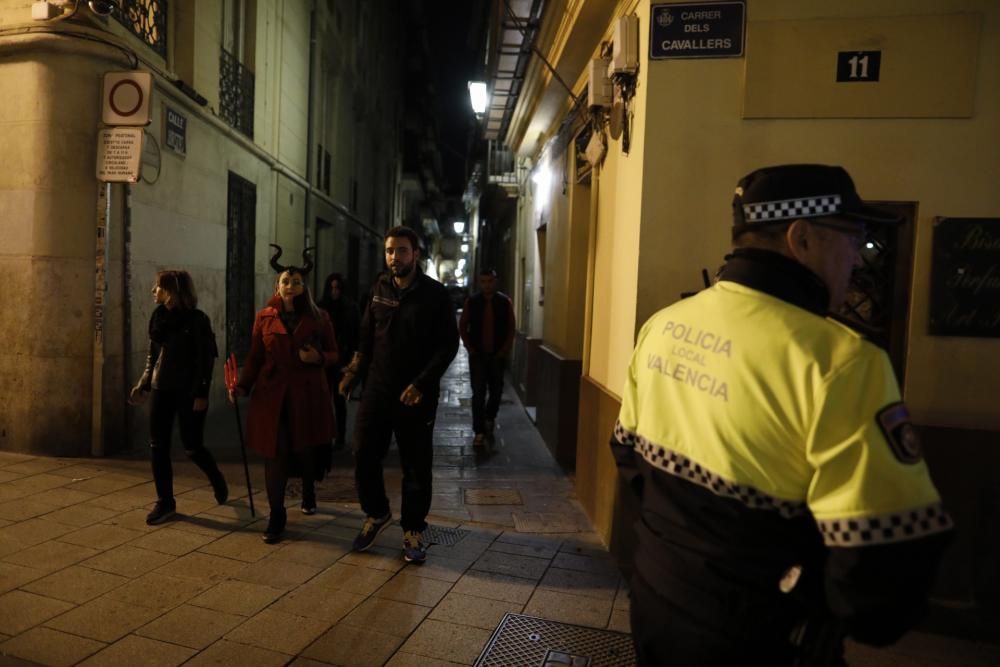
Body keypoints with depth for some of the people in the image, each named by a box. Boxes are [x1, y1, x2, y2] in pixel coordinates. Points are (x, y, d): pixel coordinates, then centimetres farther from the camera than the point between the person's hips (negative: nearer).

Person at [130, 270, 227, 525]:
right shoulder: (158, 316, 8)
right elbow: (152, 355, 16)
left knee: (192, 447, 0)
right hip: (162, 389, 6)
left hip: (189, 391, -6)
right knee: (158, 447, 4)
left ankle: (216, 478, 30)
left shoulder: (197, 319, -9)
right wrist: (143, 385, 11)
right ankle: (165, 501, 17)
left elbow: (206, 360, -11)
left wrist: (202, 393, -15)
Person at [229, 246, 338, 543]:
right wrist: (242, 386, -7)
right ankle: (276, 516, 11)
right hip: (272, 396, 0)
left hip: (308, 396, 0)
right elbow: (255, 357, 6)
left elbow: (333, 354, 7)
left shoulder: (319, 318, 3)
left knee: (307, 451, 9)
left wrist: (318, 357, -15)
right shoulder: (264, 317, 5)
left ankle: (308, 495, 39)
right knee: (275, 454, -2)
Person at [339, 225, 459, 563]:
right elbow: (366, 336, 15)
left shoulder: (435, 294, -7)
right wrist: (354, 372, 3)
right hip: (377, 389, 4)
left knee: (416, 466, 5)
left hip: (416, 395, -3)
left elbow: (448, 345, -9)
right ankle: (377, 514, 29)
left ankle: (413, 530, 23)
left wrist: (421, 384, -18)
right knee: (364, 455, 4)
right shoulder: (379, 288, 7)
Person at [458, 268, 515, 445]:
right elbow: (462, 327, 5)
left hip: (497, 355, 1)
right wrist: (470, 348, -1)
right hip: (477, 354, -1)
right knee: (478, 393, -3)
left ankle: (490, 417, 38)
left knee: (496, 390, 10)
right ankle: (479, 431, 3)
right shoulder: (471, 301, -2)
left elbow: (511, 328, 3)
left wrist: (505, 350, -3)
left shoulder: (504, 301, -1)